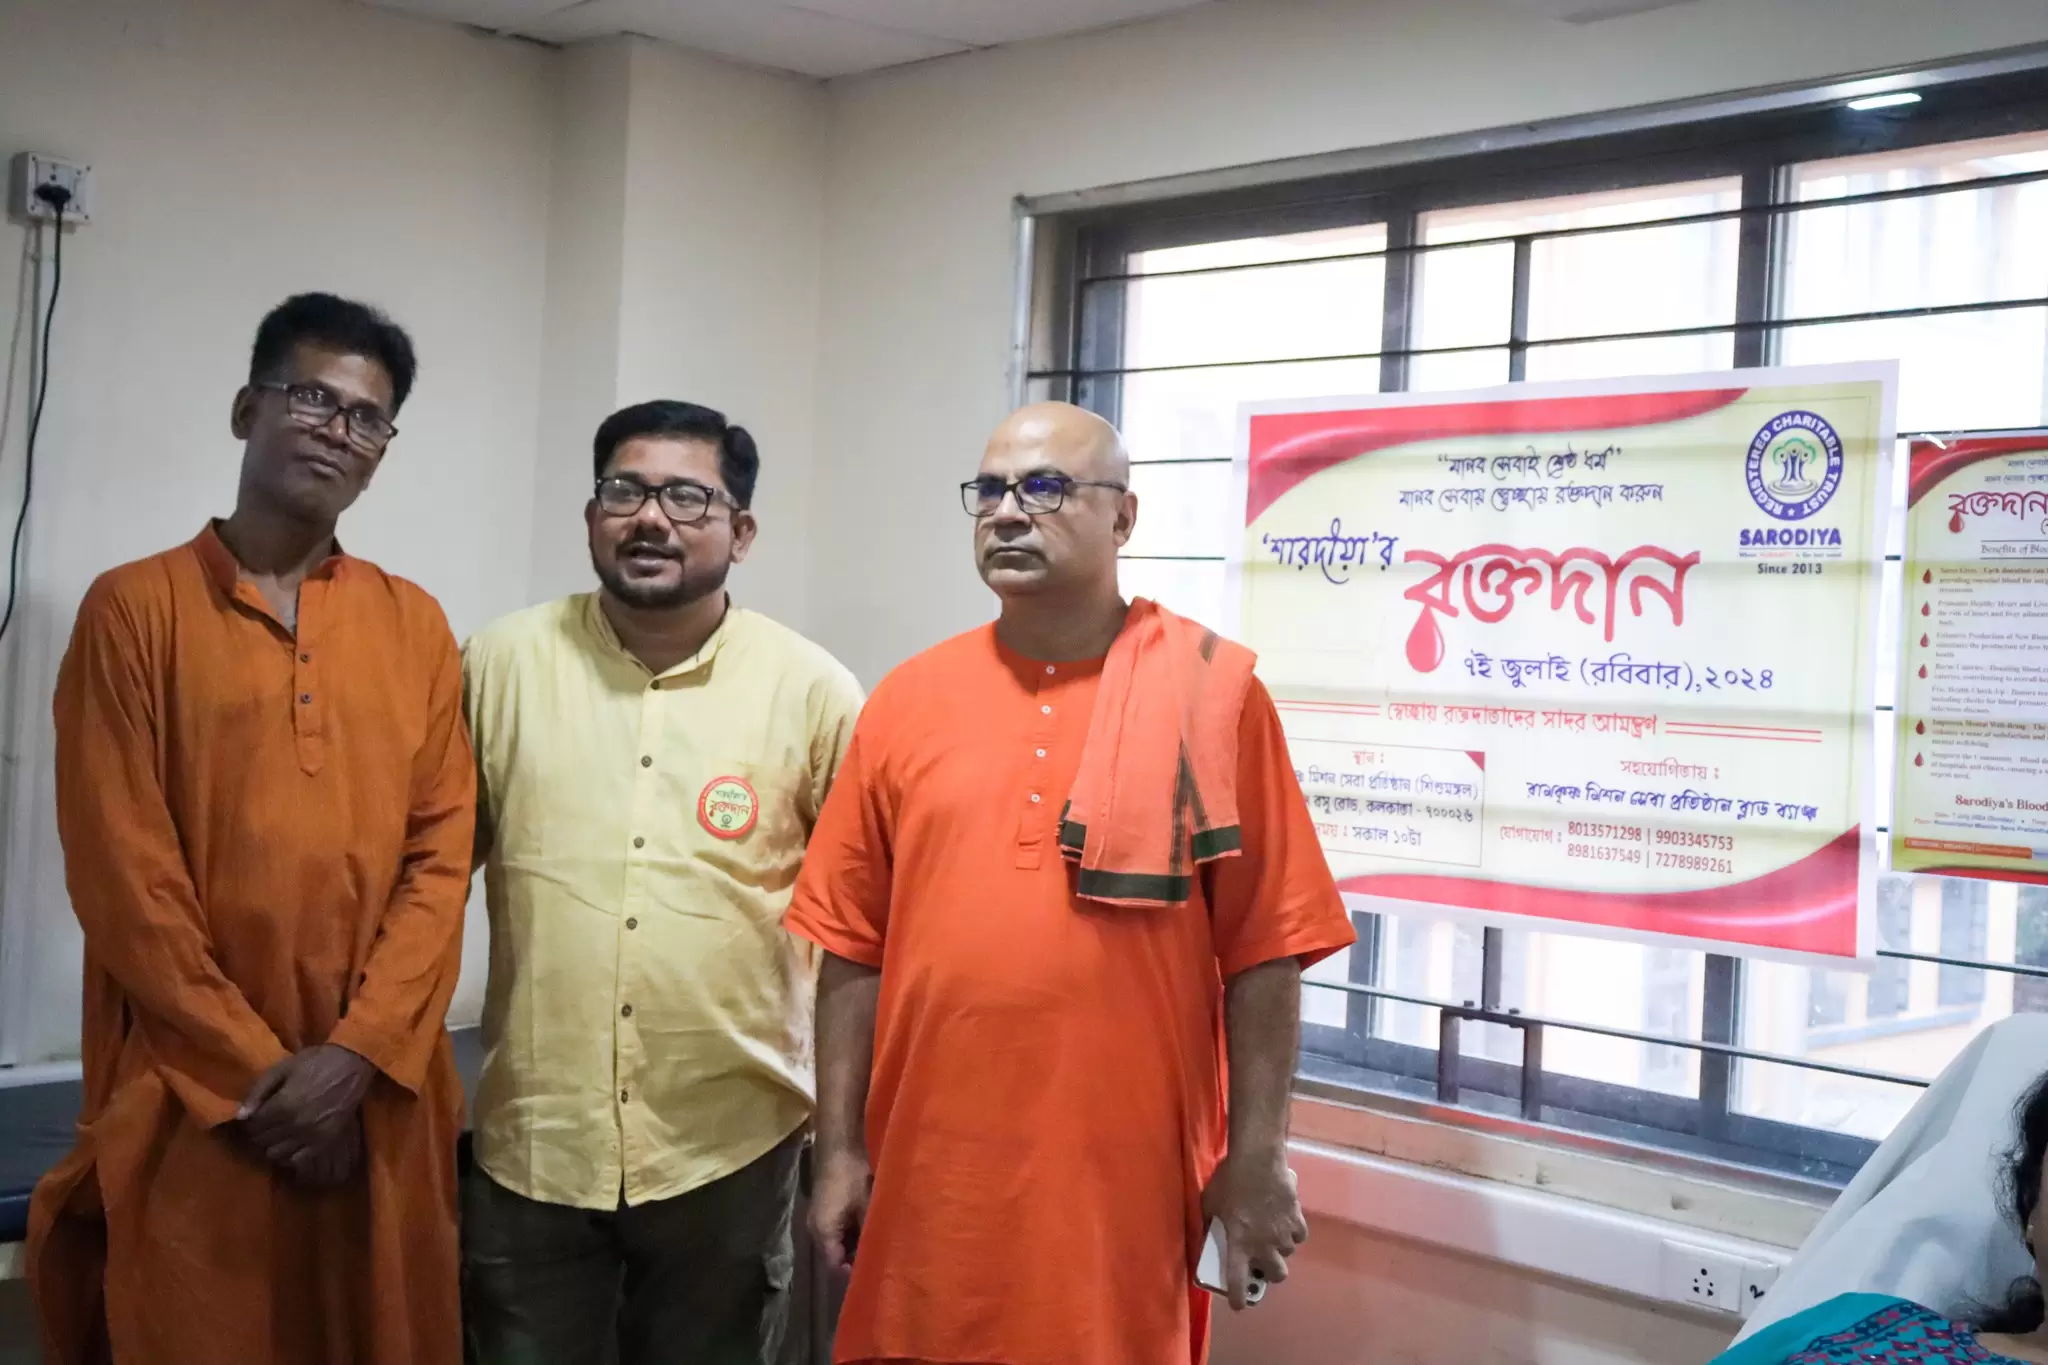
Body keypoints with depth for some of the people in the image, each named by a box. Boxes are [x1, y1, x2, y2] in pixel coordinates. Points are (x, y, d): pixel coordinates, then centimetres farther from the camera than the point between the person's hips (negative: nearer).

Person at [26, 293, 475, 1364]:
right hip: (193, 1099, -3)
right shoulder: (133, 610, -1)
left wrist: (355, 1054, -9)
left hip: (378, 1093, 3)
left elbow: (443, 856, 3)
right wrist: (258, 1068, -10)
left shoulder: (415, 625, 8)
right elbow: (121, 875, -6)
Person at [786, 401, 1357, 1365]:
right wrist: (840, 1150, 3)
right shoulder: (910, 699, 4)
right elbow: (854, 947, 5)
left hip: (1126, 1182, -2)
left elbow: (1265, 950, -5)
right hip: (932, 1180, 3)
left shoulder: (1211, 690, -4)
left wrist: (1256, 1162, -6)